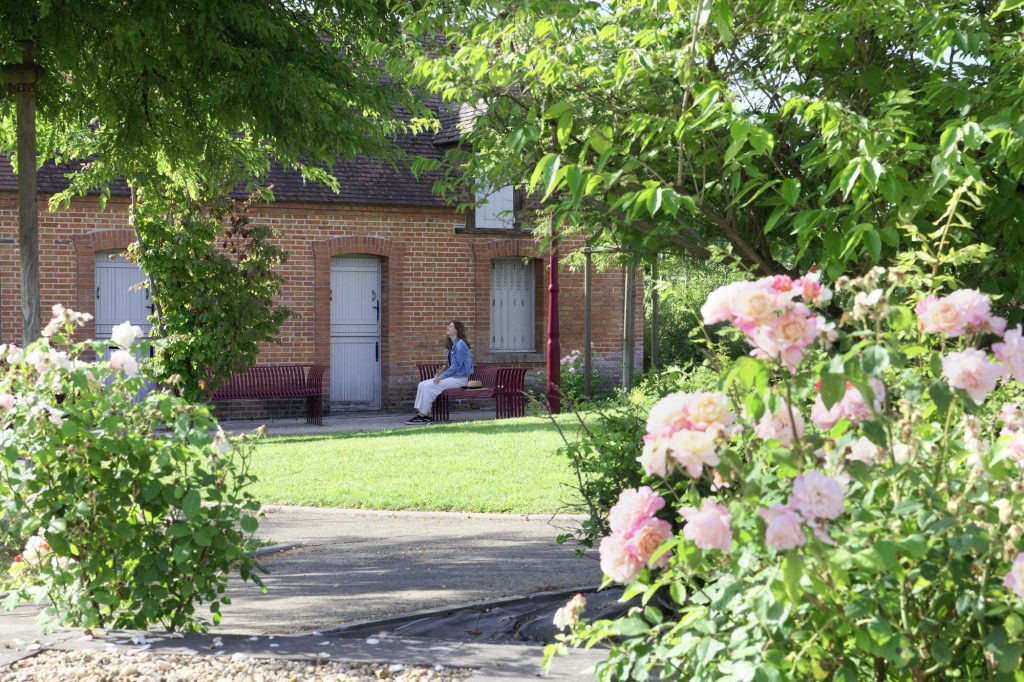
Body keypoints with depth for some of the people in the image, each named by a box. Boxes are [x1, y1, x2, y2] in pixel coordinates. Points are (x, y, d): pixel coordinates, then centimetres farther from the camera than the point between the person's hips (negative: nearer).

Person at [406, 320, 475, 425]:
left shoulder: (460, 344, -12)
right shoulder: (452, 345, 18)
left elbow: (457, 365, -18)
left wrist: (442, 376, -18)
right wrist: (441, 374, 5)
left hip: (460, 378, -9)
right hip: (453, 376, 9)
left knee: (429, 386, -22)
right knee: (422, 385, -4)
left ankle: (422, 415, -14)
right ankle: (427, 415, -11)